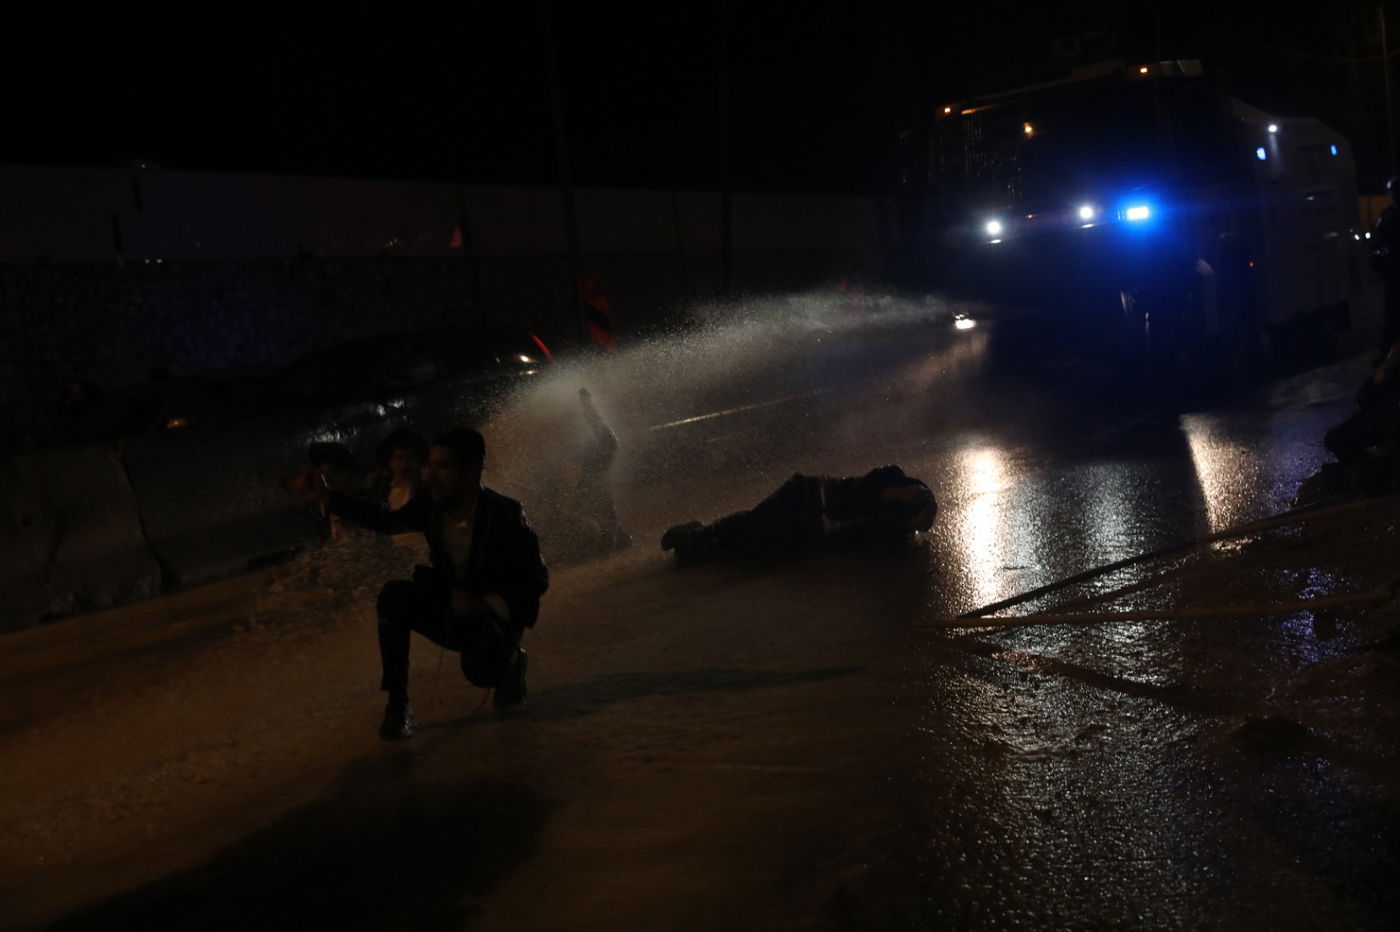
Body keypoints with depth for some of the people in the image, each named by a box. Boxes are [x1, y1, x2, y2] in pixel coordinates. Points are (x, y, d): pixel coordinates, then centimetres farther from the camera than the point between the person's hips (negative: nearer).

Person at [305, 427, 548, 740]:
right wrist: (328, 497, 2)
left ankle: (511, 661, 7)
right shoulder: (430, 504, -10)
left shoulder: (505, 514, -23)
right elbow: (387, 521, 10)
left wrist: (487, 605, -30)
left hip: (495, 615, -5)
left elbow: (537, 580, -17)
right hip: (448, 609, 5)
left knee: (480, 670, -34)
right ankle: (398, 706, -14)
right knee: (394, 594, -22)